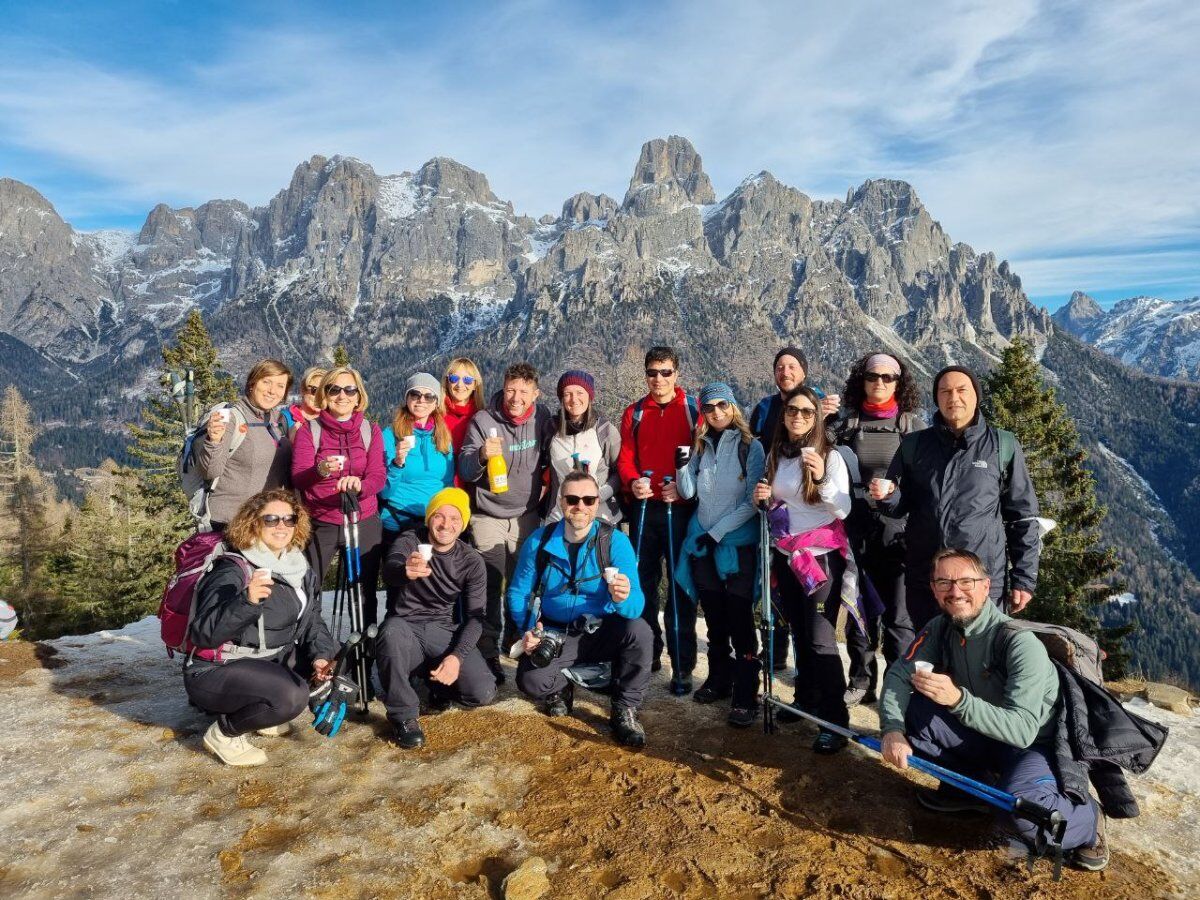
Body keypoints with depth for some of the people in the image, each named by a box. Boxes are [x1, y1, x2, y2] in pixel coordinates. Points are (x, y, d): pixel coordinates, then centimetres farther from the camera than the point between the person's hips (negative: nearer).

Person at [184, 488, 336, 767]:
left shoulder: (299, 567, 1)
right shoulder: (233, 572, -21)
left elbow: (312, 618, 4)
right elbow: (202, 634, -30)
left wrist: (321, 655, -14)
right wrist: (246, 601, -44)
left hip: (268, 660, 8)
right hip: (215, 672, -8)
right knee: (290, 696, -30)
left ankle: (263, 713, 13)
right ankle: (224, 732, -2)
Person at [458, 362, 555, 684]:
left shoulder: (542, 418, -3)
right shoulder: (483, 420, -12)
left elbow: (551, 455, 15)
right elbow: (465, 471, -14)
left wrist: (545, 484, 5)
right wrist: (481, 455, -33)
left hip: (527, 515, 3)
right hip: (488, 516, -3)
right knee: (489, 588, -3)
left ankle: (515, 642, 31)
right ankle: (488, 653, 5)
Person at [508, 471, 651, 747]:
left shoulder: (615, 541, -14)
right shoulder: (539, 541, -8)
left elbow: (636, 605, -22)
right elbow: (518, 592, 0)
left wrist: (624, 598, -47)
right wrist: (529, 630, -19)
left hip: (601, 631, -1)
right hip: (554, 634, 1)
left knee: (639, 631, -31)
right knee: (531, 681, -26)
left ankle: (624, 711, -6)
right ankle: (562, 688, 14)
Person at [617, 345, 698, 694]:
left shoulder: (693, 409, 3)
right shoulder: (634, 413, 13)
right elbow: (625, 457, 8)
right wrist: (632, 481, -12)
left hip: (681, 507, -3)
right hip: (644, 507, 3)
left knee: (680, 587, -1)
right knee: (643, 581, 8)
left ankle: (682, 668, 6)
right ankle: (649, 653, 23)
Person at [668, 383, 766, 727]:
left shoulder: (750, 446, -6)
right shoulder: (701, 446, 9)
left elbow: (752, 501, -8)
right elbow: (689, 492, 4)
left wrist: (718, 531, -12)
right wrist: (682, 465, -13)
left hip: (738, 543, -5)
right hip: (703, 543, 5)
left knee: (739, 618, -5)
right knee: (714, 617, 13)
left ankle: (745, 696, 3)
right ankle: (719, 679, 28)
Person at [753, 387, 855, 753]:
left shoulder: (830, 456, -9)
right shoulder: (776, 455, 6)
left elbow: (843, 509, -17)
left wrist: (821, 479, -33)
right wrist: (764, 498, -5)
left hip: (822, 557, -5)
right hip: (786, 556, 6)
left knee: (821, 639, -9)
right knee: (800, 634, 16)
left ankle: (835, 720, 0)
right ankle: (807, 699, 32)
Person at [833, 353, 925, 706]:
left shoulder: (912, 424, 3)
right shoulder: (847, 424, 8)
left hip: (898, 528, -2)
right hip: (856, 527, 2)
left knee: (898, 613, 1)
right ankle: (861, 680, 24)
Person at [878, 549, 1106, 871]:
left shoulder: (1021, 642, -28)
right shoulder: (939, 629, -9)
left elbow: (1022, 730, -34)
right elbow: (898, 675, -9)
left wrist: (958, 699, -49)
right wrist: (893, 729, -27)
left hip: (1036, 743, -5)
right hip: (982, 736, 6)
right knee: (910, 710, -16)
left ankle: (1086, 820, 0)